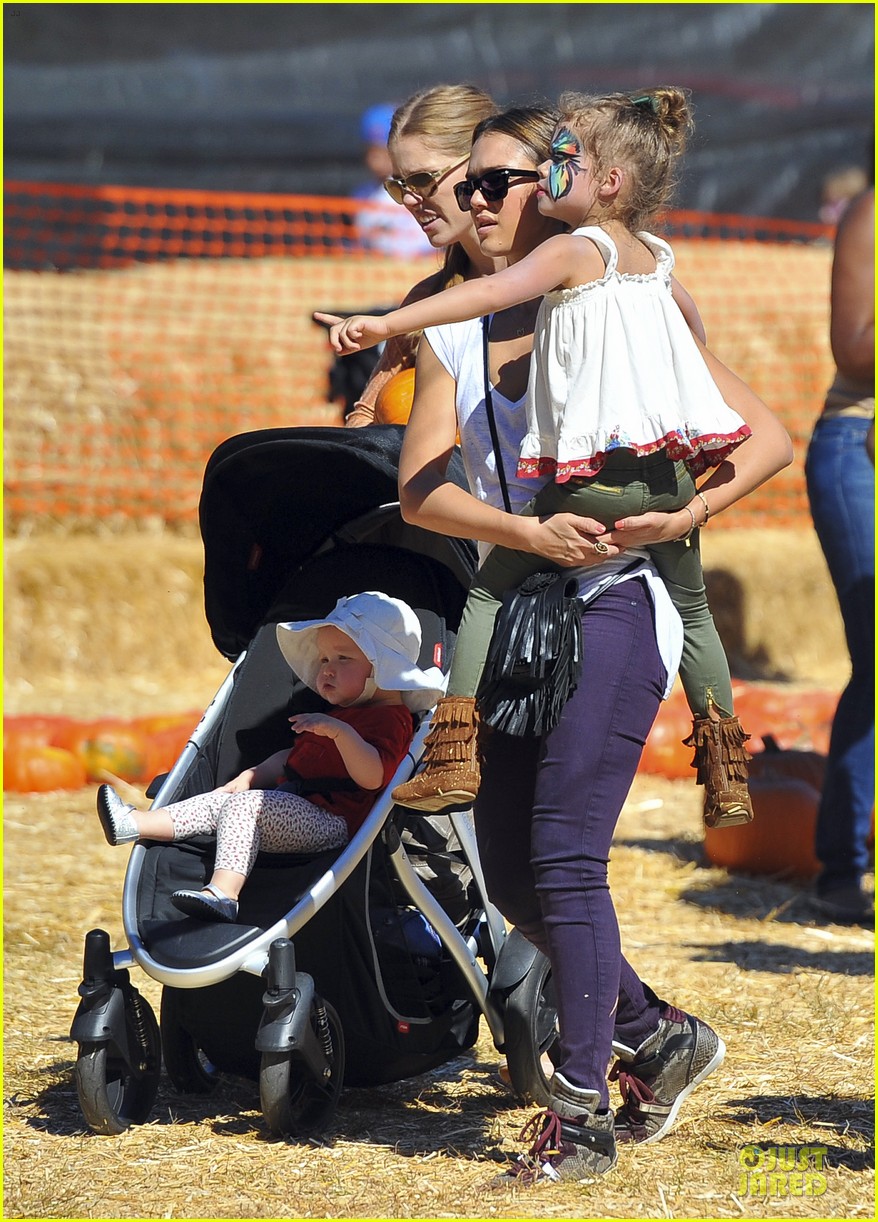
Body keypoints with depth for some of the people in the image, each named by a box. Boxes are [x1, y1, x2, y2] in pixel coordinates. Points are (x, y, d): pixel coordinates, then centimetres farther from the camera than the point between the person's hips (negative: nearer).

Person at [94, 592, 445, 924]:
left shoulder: (389, 719, -5)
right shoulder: (337, 714, 30)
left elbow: (372, 776, -22)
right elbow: (294, 757, 38)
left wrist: (341, 732, -32)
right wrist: (250, 777, 24)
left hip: (329, 821, -11)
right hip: (291, 807, 11)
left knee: (244, 806, -27)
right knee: (219, 801, 4)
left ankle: (222, 894, -40)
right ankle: (133, 823, -1)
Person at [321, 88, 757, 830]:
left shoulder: (574, 250, -5)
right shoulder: (659, 259, 16)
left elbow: (492, 293, -21)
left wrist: (387, 324, -27)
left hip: (595, 476, -6)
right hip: (674, 469, 6)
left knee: (489, 588, 9)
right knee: (692, 607, 24)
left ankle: (455, 759, 2)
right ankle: (728, 780, 22)